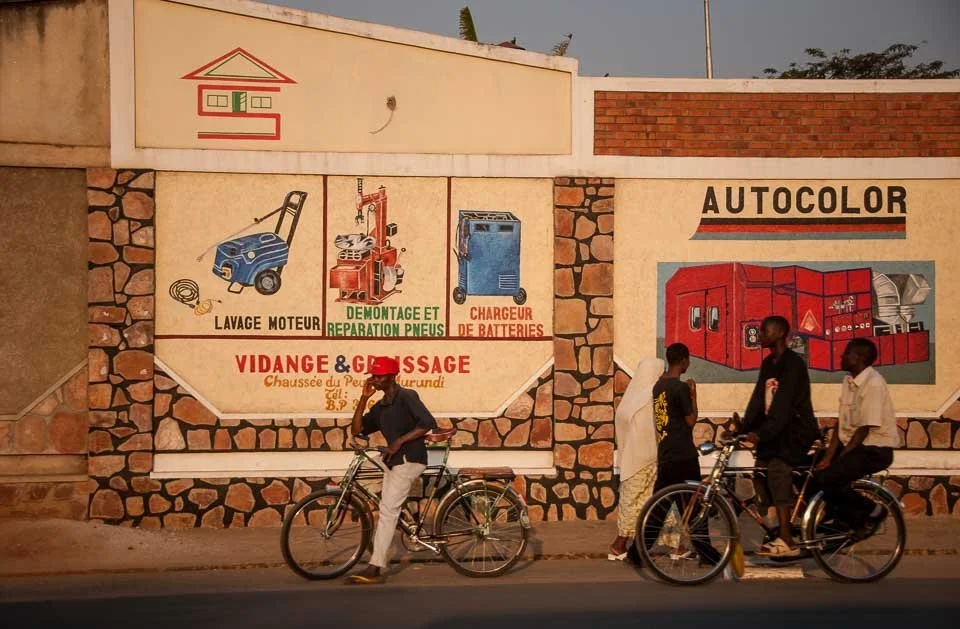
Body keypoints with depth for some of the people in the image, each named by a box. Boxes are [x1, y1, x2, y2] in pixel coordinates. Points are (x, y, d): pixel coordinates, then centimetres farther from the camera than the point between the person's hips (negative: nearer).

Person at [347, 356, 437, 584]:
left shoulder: (406, 397, -9)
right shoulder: (380, 407, 16)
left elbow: (428, 422, -19)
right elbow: (356, 429, 9)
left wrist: (399, 441, -21)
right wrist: (364, 398, 2)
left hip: (409, 459, -9)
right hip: (393, 461, 9)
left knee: (388, 510, -14)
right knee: (387, 512, 8)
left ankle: (374, 568, -16)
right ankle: (380, 566, 12)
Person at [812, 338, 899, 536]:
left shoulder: (873, 383, -18)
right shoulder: (849, 382, 8)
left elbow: (864, 430, -20)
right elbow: (841, 423, 7)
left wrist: (837, 459, -18)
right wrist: (828, 457, -3)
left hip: (875, 449, -9)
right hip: (851, 445, 9)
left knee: (826, 479, -24)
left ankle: (873, 511, -4)